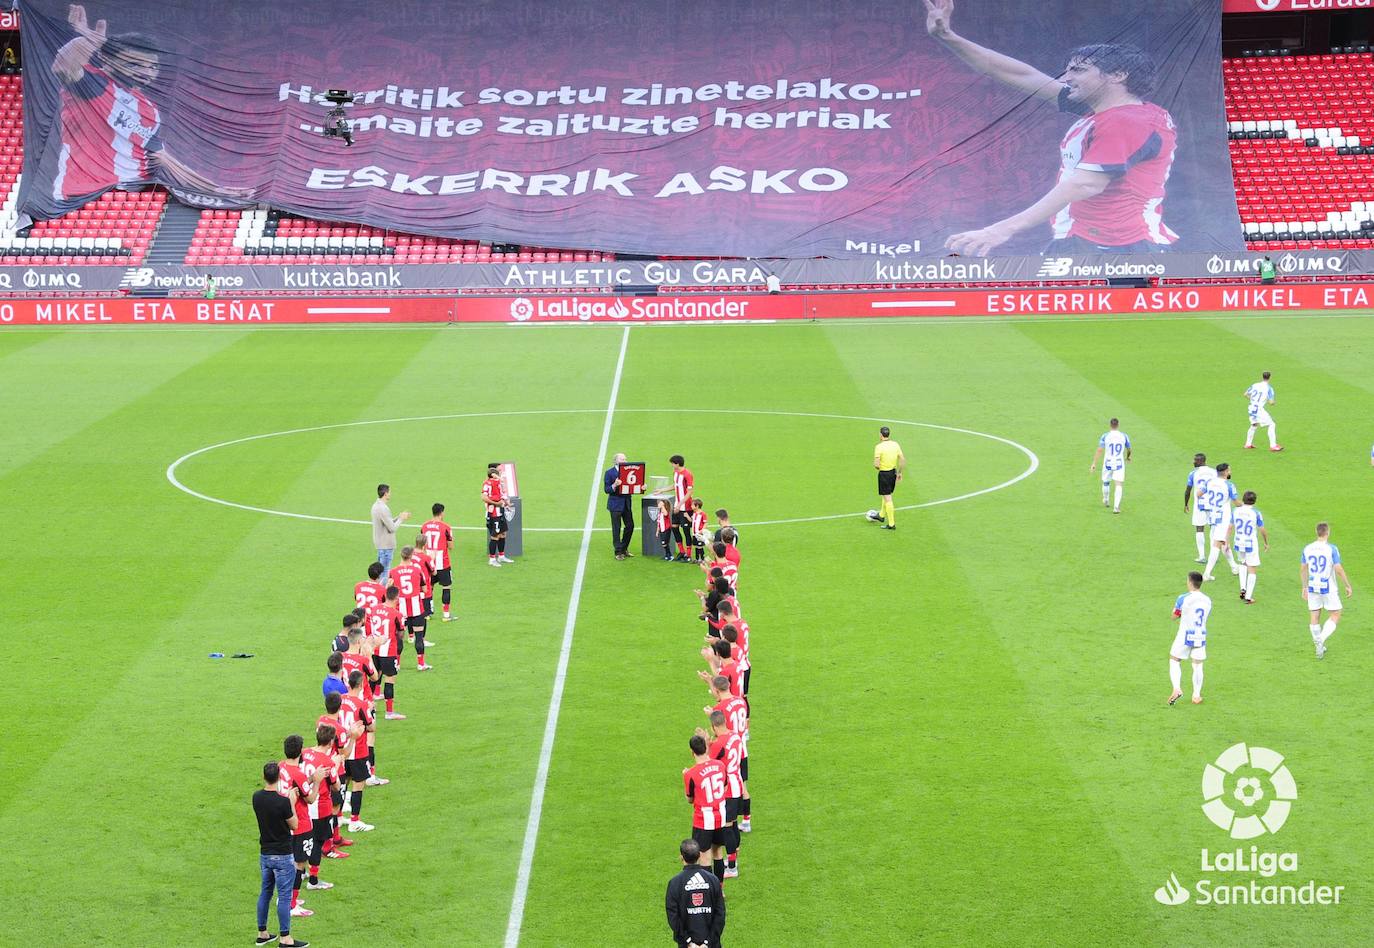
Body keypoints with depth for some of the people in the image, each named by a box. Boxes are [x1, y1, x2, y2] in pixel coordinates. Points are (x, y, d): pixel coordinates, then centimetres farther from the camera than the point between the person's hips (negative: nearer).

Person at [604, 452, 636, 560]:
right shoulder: (609, 473, -6)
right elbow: (607, 490, -9)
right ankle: (618, 552, 6)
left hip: (626, 503, 5)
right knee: (616, 528, -1)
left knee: (630, 526, 7)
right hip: (615, 504, -5)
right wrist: (615, 485, -27)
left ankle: (624, 549, 23)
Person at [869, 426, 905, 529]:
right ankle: (881, 516, 43)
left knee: (887, 499, 0)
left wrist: (876, 467, 2)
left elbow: (876, 464, -22)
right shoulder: (895, 444, 0)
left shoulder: (879, 447, -18)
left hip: (884, 473, -7)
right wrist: (900, 473, 14)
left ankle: (891, 524, 2)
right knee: (887, 496, 25)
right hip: (893, 472, 7)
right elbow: (902, 460, 3)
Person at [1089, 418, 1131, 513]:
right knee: (1119, 485, -3)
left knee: (1106, 482, 22)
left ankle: (1105, 501, 42)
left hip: (1108, 463, 0)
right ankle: (1116, 507, -16)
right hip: (1119, 463, 0)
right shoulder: (1124, 436, -2)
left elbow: (1099, 450, -13)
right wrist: (1128, 457, 33)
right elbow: (1129, 449, 11)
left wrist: (1094, 463, -12)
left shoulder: (1105, 436, -8)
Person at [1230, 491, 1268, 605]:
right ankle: (1248, 597, 2)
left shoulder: (1236, 511, -2)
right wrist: (1266, 543, 8)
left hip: (1238, 543, 4)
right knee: (1252, 570, 5)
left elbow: (1230, 527, 4)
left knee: (1243, 563, 29)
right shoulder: (1256, 513, -12)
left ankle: (1243, 588, 15)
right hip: (1251, 544, -4)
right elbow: (1262, 530, -7)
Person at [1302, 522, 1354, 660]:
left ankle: (1320, 647, 19)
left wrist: (1304, 587, 20)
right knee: (1335, 616, 7)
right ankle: (1321, 640, -12)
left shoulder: (1307, 549, 1)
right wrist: (1348, 586, -4)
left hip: (1313, 588, 4)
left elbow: (1304, 569, 9)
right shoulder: (1331, 549, -13)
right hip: (1328, 588, -4)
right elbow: (1339, 570, -15)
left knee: (1314, 618, 11)